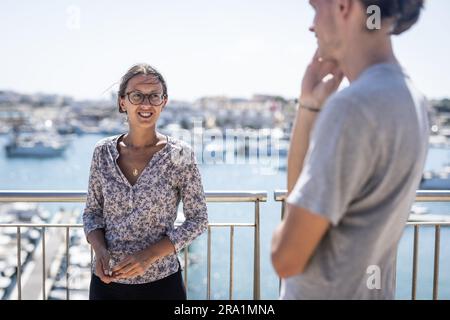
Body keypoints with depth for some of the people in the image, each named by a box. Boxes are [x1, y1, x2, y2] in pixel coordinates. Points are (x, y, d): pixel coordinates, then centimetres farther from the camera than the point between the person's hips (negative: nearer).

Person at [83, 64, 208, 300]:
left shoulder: (180, 154, -11)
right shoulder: (103, 151, -3)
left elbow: (198, 219, -7)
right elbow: (92, 211, 5)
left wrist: (150, 254, -17)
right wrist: (99, 249, -13)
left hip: (161, 282, -2)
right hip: (107, 281, 2)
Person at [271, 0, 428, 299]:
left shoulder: (352, 106, -26)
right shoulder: (408, 97, 1)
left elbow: (286, 258, -23)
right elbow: (301, 189, 6)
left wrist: (289, 210, -3)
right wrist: (310, 105, -1)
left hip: (327, 292, -8)